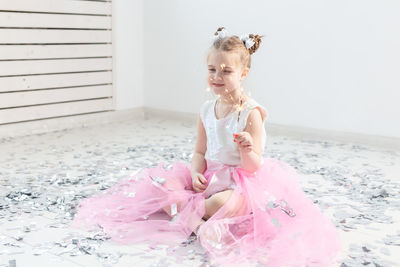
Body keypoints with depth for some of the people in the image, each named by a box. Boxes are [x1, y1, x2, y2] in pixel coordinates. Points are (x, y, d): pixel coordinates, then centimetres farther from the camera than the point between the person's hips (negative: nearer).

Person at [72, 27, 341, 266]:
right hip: (211, 175, 6)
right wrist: (196, 173, -12)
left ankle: (180, 209, -13)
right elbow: (200, 152, 10)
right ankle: (198, 224, -22)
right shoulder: (207, 110, 4)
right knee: (162, 180, -11)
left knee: (226, 204, -39)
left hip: (242, 181, -6)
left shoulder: (251, 113, -15)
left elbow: (253, 166, -16)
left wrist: (247, 150, -39)